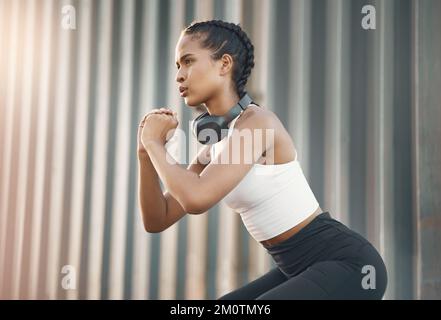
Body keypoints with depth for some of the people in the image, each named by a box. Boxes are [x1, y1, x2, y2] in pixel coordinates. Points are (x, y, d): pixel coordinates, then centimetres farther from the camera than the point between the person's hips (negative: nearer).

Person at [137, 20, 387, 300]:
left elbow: (196, 199, -31)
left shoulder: (257, 122, -19)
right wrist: (146, 149, -4)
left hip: (349, 265, -10)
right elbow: (157, 221, 9)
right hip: (305, 268, 10)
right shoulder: (216, 148, 8)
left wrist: (154, 143, -15)